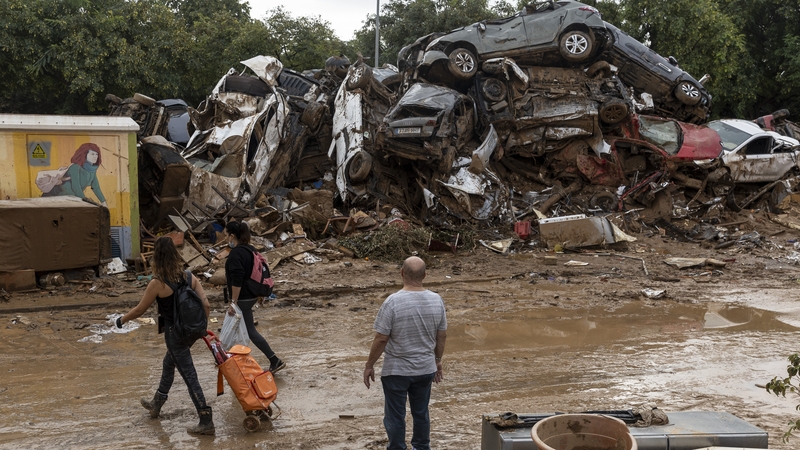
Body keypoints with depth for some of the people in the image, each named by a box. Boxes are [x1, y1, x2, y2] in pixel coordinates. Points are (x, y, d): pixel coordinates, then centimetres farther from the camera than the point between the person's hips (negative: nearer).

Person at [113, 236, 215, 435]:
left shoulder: (157, 284, -17)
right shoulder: (189, 276, -3)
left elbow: (139, 310, -6)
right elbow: (205, 304, -4)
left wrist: (121, 320, 11)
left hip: (175, 335, -7)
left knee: (189, 376, -1)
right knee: (168, 364, 28)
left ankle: (206, 422, 2)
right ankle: (156, 404, 48)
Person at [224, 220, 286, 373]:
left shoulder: (236, 253, -20)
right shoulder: (251, 249, 8)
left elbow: (237, 280, -25)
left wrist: (233, 302, -21)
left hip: (243, 298, -10)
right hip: (252, 295, 10)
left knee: (250, 331, -3)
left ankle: (275, 361, -5)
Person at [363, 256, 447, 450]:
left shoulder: (393, 301, -20)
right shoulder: (437, 300, -6)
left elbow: (381, 339, -17)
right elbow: (442, 336, 3)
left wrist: (369, 365, -4)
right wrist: (437, 360, 18)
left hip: (396, 370, -4)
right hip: (426, 368, 5)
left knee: (395, 415, 9)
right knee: (421, 412, 18)